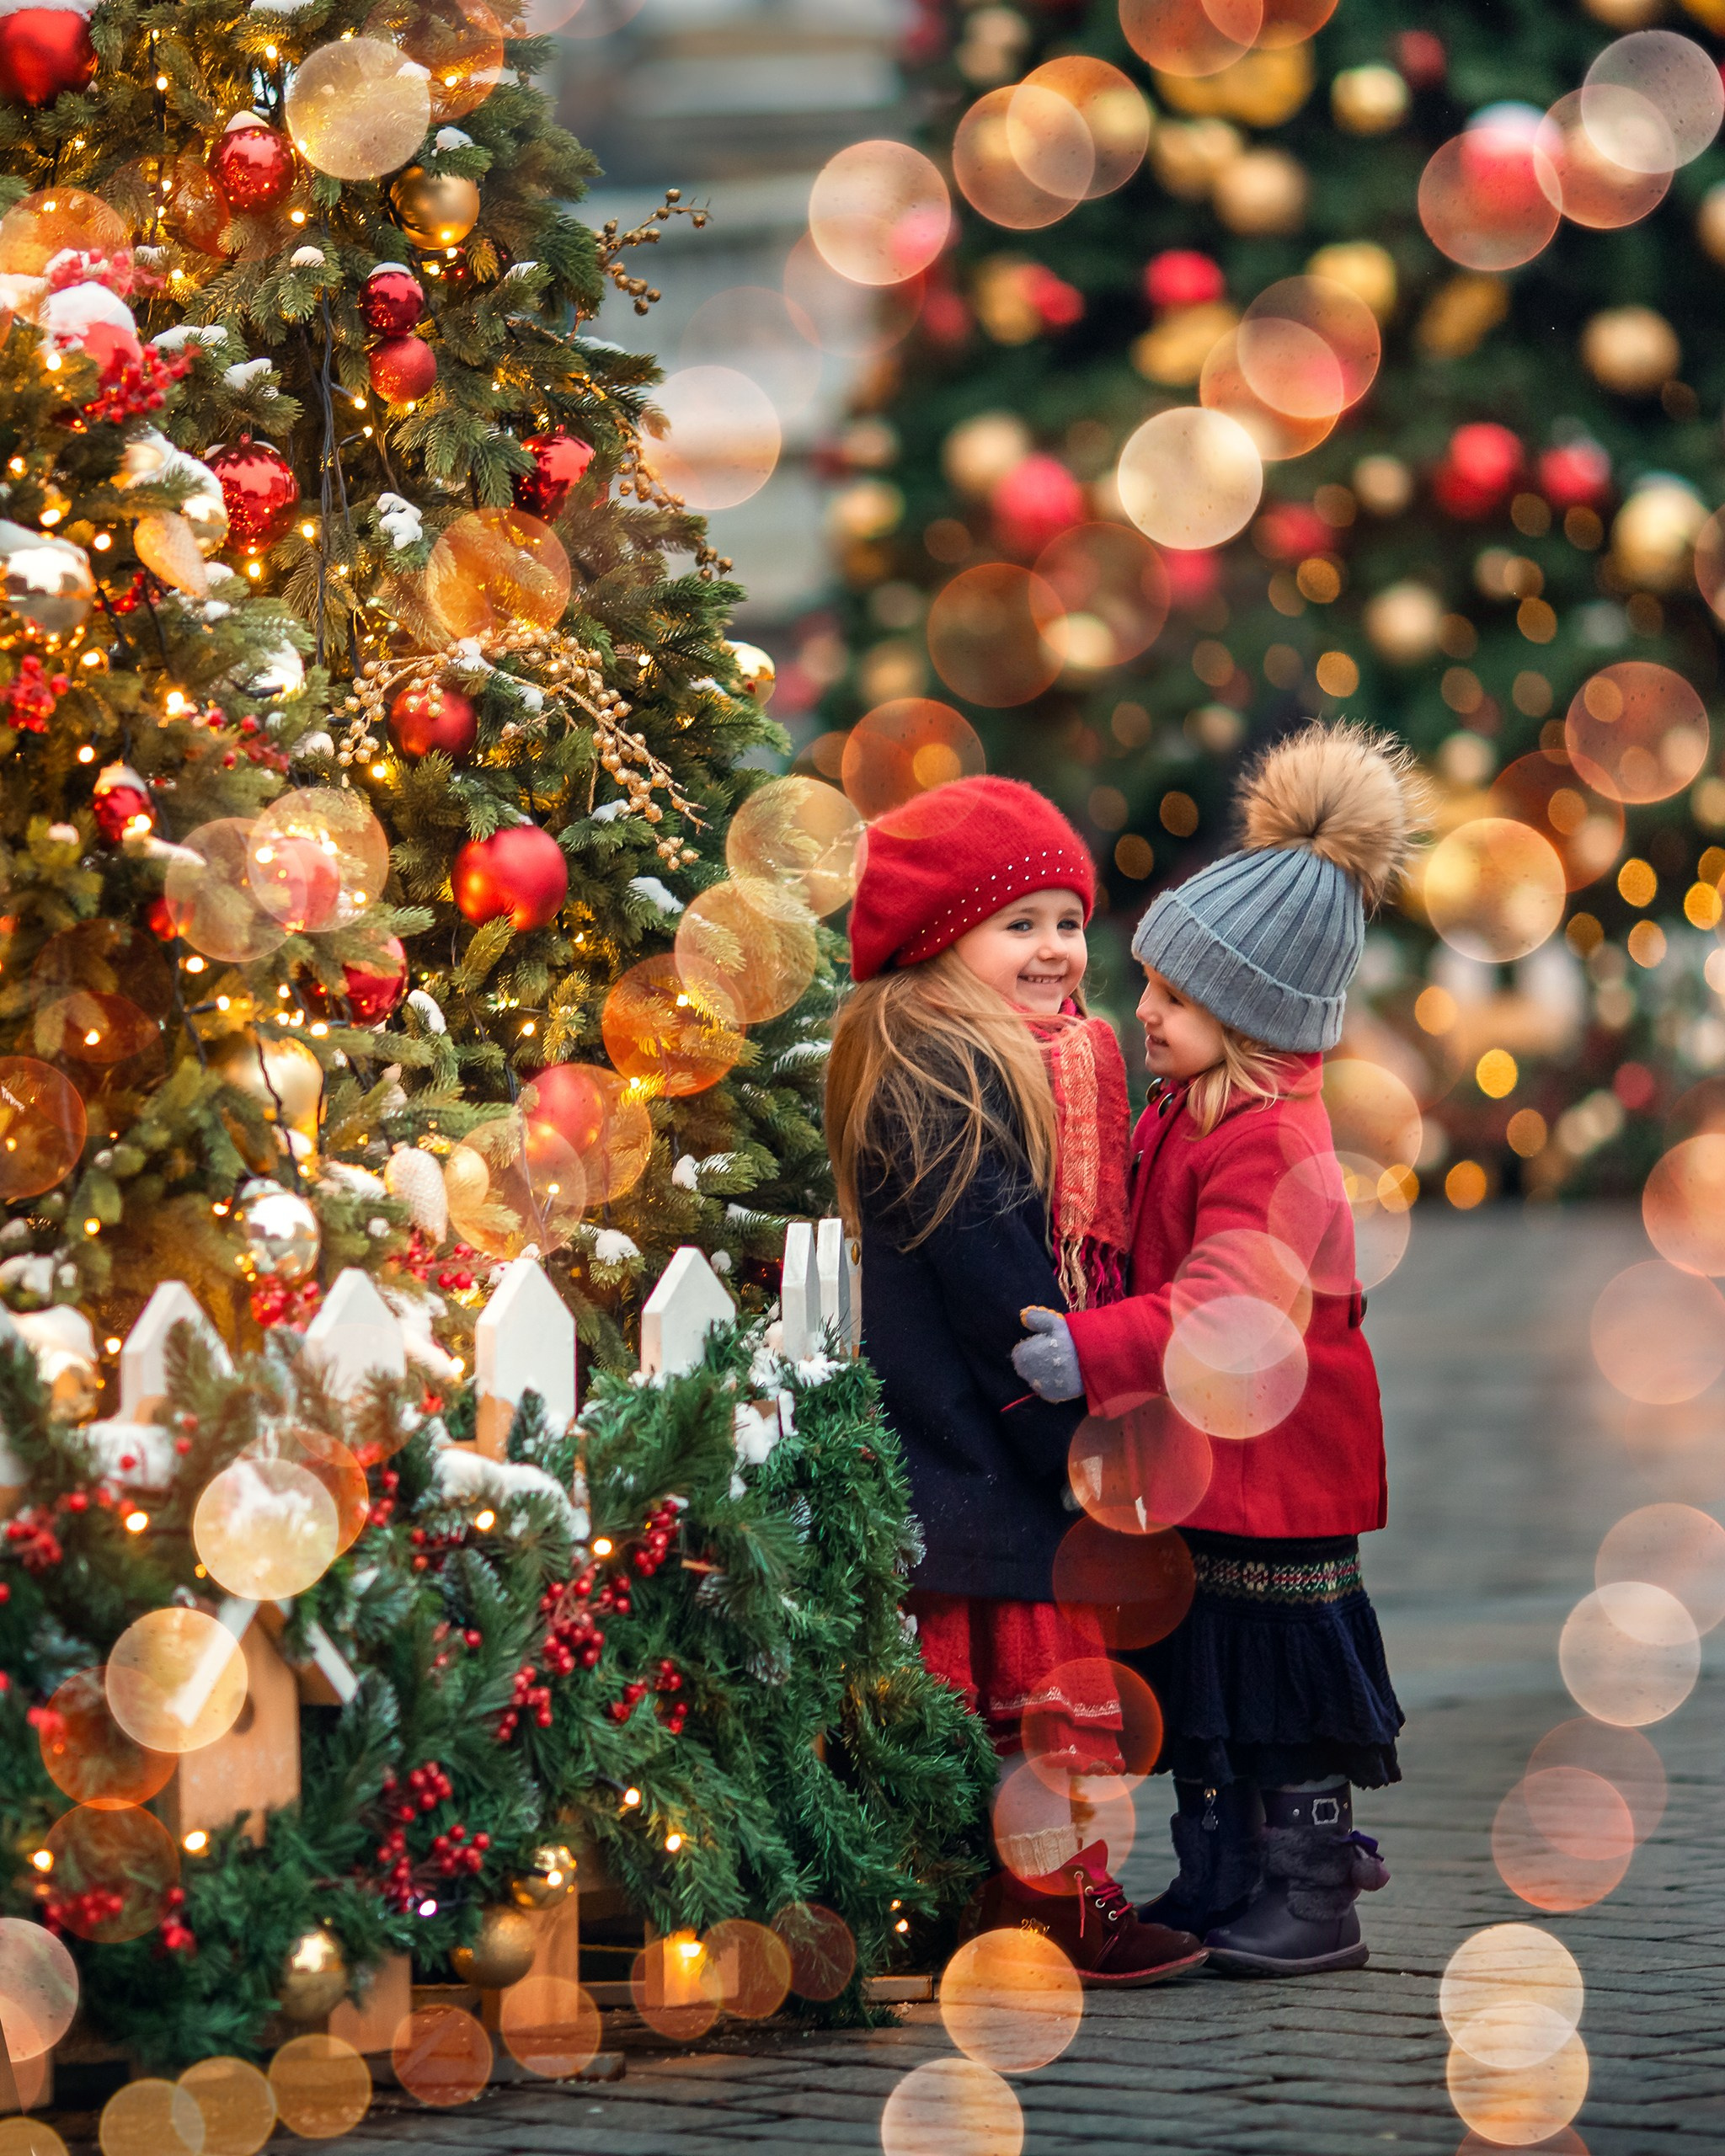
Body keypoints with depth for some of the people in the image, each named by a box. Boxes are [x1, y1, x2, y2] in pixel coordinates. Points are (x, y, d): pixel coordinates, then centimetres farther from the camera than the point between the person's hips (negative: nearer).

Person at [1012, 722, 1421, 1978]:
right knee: (1198, 1684, 15)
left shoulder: (1270, 1143, -23)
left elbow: (1227, 1305, -33)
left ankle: (1314, 1897, 7)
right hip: (1192, 1453, 10)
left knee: (1282, 1673, -1)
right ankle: (1222, 1880, 24)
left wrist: (1096, 1351, -42)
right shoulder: (1188, 1111, 9)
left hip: (1273, 1454, -10)